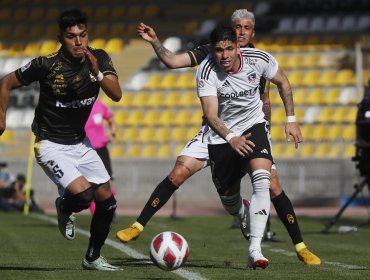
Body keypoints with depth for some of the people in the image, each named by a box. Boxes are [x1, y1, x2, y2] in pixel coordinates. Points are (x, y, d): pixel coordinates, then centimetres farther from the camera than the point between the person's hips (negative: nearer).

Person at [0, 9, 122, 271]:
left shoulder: (99, 59, -7)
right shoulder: (47, 65, -20)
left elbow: (116, 94, -18)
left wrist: (98, 73, -34)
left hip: (80, 141, 6)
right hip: (51, 145, -6)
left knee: (107, 201, 5)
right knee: (83, 194, -25)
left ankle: (93, 258, 27)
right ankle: (64, 209, 13)